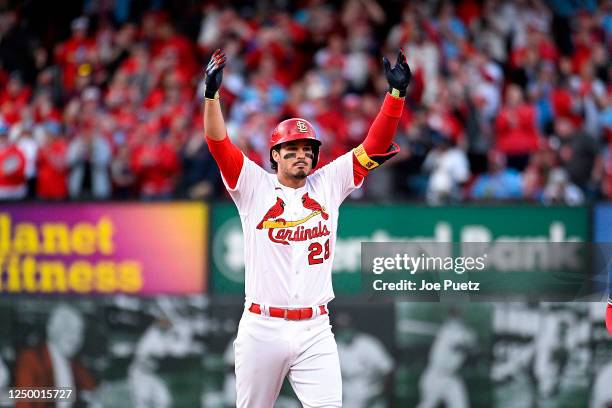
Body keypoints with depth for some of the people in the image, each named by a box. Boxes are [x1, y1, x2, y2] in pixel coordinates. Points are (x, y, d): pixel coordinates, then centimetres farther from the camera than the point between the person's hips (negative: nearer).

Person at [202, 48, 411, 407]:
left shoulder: (327, 185, 11)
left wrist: (396, 94, -1)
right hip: (262, 328, -1)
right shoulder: (255, 187, 4)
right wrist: (212, 94, -20)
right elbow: (218, 143, -7)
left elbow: (373, 148, 7)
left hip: (315, 331, 1)